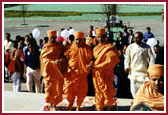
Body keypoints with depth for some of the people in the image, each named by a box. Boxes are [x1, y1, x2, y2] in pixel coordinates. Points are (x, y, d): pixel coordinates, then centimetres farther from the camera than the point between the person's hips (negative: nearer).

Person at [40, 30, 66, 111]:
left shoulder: (60, 47, 10)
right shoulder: (45, 48, 4)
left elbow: (63, 56, 10)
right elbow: (44, 59, -4)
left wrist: (60, 60, -14)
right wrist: (54, 62, -18)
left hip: (57, 71, 1)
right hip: (48, 71, -1)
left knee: (57, 88, 1)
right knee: (48, 88, -1)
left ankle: (54, 105, 12)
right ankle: (48, 104, 11)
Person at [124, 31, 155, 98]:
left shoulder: (147, 47, -1)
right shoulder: (130, 47, 3)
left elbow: (152, 58, 3)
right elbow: (127, 58, 10)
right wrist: (126, 67, -3)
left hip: (144, 71, -1)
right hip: (133, 71, 1)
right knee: (134, 89, 1)